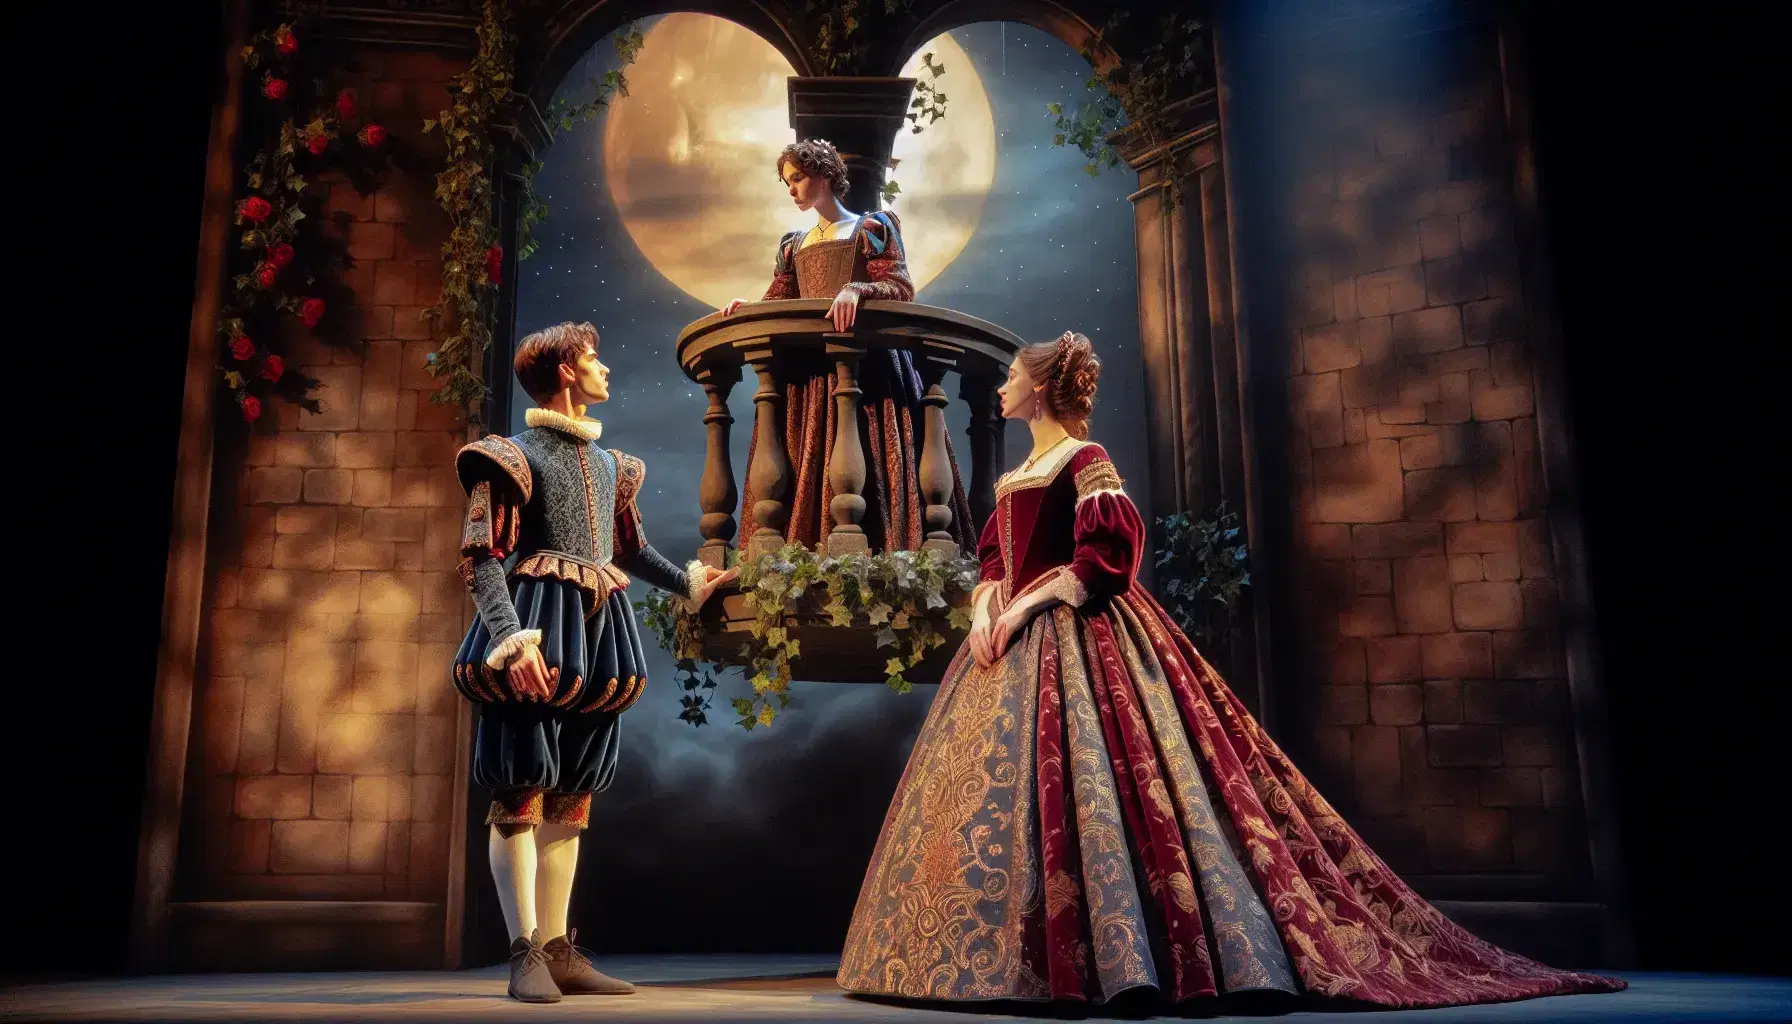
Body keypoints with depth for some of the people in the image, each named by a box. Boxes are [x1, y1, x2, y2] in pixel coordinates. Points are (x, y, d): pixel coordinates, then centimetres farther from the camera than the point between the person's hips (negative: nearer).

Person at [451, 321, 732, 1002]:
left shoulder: (608, 462, 20)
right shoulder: (516, 455, -3)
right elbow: (482, 559, -12)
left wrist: (686, 584, 39)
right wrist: (510, 638, -25)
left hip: (597, 637, 7)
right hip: (538, 636, -7)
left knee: (570, 798, 7)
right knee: (520, 791, -5)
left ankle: (558, 952, 12)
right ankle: (525, 954, 1)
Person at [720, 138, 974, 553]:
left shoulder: (871, 228, 7)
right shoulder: (793, 246, 23)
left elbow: (901, 288, -5)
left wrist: (856, 290, -23)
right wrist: (748, 307, -7)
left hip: (865, 365, -5)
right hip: (807, 374, 5)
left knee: (866, 467, -13)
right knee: (804, 468, -3)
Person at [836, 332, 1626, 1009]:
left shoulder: (1084, 459, -6)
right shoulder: (1019, 475, 21)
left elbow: (1112, 552, -17)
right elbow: (994, 558, 18)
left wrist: (1029, 603, -18)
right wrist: (986, 609, -2)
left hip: (1077, 644, -9)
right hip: (1016, 644, 9)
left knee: (1084, 778, -15)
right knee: (997, 791, 4)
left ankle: (1120, 959, -11)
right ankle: (1017, 953, 8)